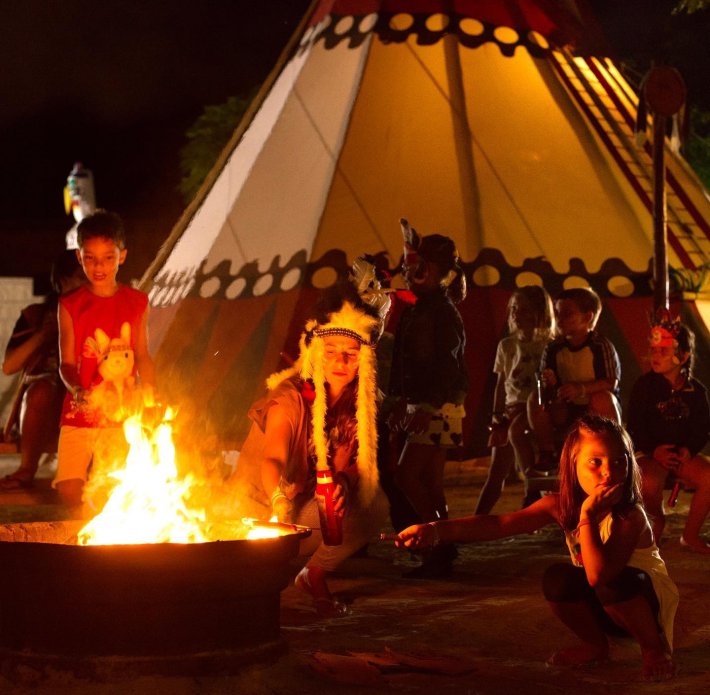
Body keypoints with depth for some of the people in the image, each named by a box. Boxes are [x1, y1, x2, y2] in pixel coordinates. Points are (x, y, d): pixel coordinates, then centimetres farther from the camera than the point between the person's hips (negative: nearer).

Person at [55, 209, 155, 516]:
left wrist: (150, 402, -2)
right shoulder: (71, 306, 1)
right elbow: (66, 362, -1)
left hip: (121, 416, 1)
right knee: (68, 490, -11)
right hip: (79, 414, -1)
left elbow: (142, 356, 8)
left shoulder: (136, 303, 5)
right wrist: (76, 389, -22)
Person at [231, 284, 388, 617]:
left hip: (309, 507, 5)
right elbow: (272, 459, -40)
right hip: (258, 509, -4)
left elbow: (346, 465, -2)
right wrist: (280, 502, -62)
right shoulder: (290, 399, -24)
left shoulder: (357, 403, -5)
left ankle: (315, 575, 5)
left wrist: (343, 483, -29)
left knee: (374, 504, -20)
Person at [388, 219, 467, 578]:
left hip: (440, 407, -10)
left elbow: (446, 365, -23)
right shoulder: (418, 308, 13)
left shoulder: (442, 312, -15)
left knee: (406, 475, -13)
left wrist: (428, 409, -29)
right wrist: (402, 401, 19)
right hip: (423, 406, 10)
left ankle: (442, 546, -9)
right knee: (429, 482, 10)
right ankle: (442, 551, 15)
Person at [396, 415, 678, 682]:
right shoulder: (560, 506, -15)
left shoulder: (630, 516, -30)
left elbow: (598, 575, -43)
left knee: (613, 583, -36)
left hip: (649, 602, -5)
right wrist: (436, 531, -39)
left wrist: (587, 515, -41)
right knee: (557, 578, -24)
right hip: (605, 605, 5)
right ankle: (594, 646, 4)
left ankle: (655, 649, -8)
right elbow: (499, 524, -26)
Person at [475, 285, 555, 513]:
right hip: (511, 408, 4)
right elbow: (501, 383, 15)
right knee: (497, 471, 0)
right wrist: (496, 414, 6)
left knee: (516, 431, -36)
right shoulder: (507, 345, 12)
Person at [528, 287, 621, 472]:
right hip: (567, 412, 4)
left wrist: (581, 389, -35)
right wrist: (549, 384, -27)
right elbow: (550, 388, -1)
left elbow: (611, 382, -22)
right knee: (535, 399, -18)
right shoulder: (553, 349, -2)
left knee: (603, 397, -36)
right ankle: (546, 452, -7)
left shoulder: (600, 346, -14)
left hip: (597, 413, -4)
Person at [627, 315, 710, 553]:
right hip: (650, 453, -2)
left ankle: (691, 534, -7)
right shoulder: (644, 385, -3)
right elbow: (635, 427, -5)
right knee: (649, 483, -36)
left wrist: (688, 450, -14)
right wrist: (654, 451, -19)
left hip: (683, 453, 2)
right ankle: (657, 521, 2)